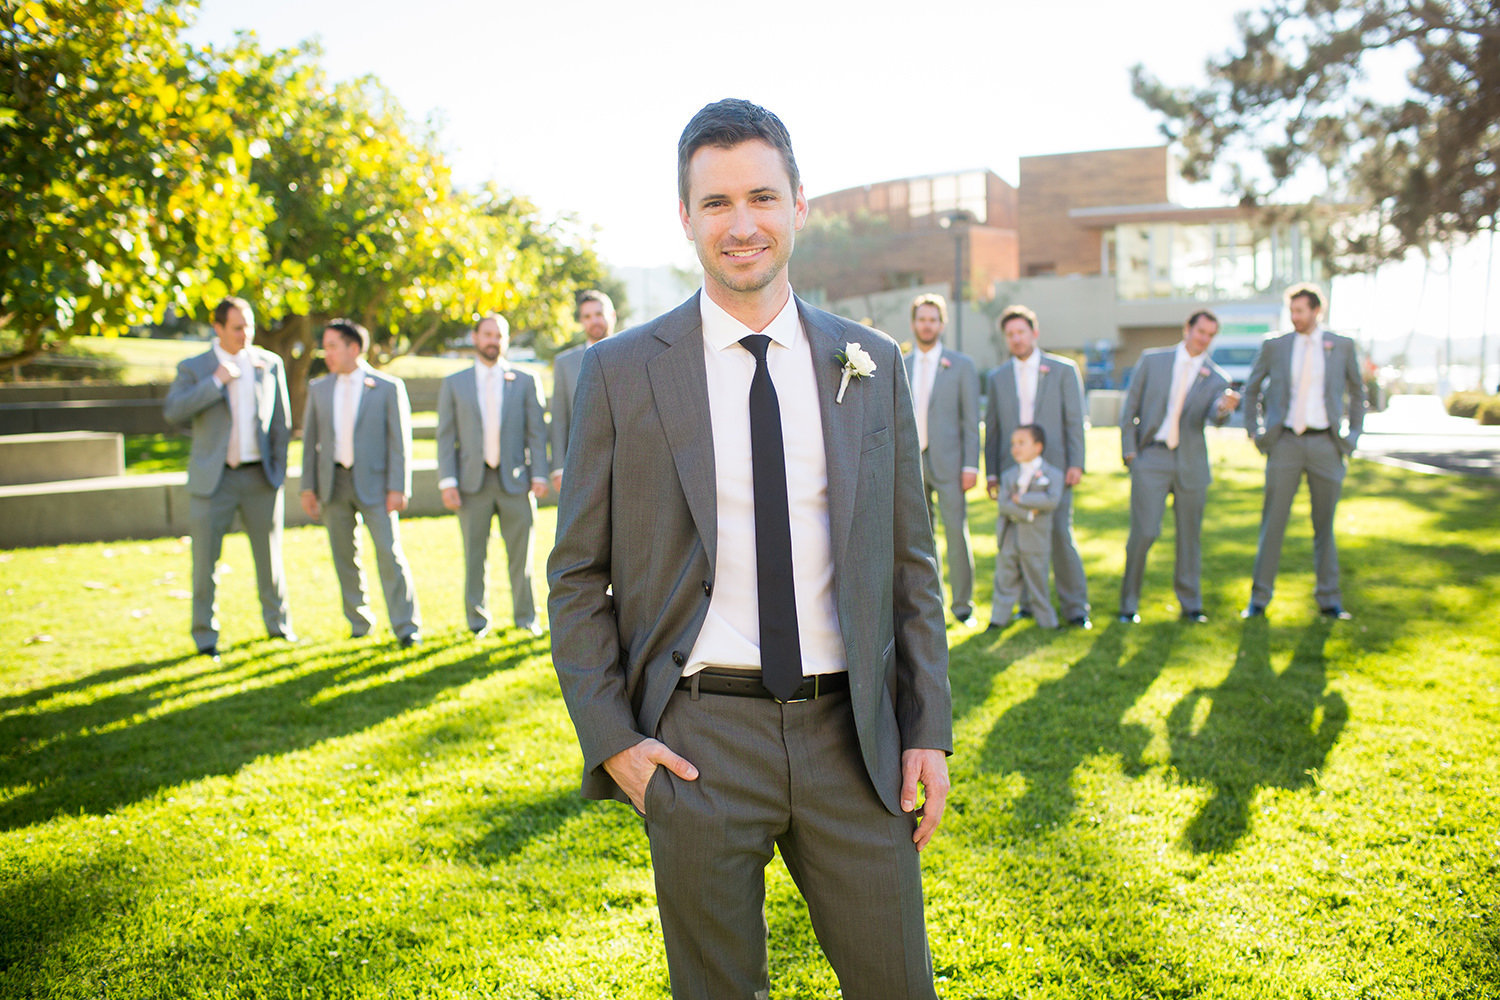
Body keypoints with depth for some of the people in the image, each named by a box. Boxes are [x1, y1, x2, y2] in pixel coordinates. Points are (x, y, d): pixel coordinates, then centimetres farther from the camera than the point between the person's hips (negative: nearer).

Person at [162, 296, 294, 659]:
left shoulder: (270, 364, 6)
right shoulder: (194, 369, 0)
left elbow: (280, 422, 9)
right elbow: (172, 412, -14)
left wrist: (279, 470, 4)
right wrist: (216, 381, -18)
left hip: (260, 478, 2)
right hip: (213, 479, -2)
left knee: (269, 554, 10)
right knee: (205, 559, 0)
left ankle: (278, 623, 27)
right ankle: (205, 636, 12)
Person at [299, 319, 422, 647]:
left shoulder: (388, 387, -1)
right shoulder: (319, 389, 11)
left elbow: (400, 441, -4)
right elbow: (310, 439, 13)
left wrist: (398, 488, -10)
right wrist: (308, 487, 6)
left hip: (373, 483, -4)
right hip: (334, 482, 4)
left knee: (389, 553, -8)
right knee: (344, 557, 8)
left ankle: (407, 627, -3)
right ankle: (359, 624, 19)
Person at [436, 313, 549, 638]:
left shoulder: (524, 382, 9)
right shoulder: (454, 384, 9)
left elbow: (537, 432, 6)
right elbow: (446, 437, 6)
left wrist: (539, 475, -4)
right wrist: (448, 482, -4)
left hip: (515, 479, 0)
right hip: (473, 482, 0)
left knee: (521, 554, 1)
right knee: (474, 556, 4)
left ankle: (526, 618, 13)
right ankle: (477, 621, 14)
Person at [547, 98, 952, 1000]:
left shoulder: (872, 364, 5)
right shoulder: (620, 373, -2)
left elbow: (910, 561, 7)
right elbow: (577, 576, 2)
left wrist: (929, 729, 3)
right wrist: (613, 737, -6)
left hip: (852, 735, 2)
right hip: (695, 743, -1)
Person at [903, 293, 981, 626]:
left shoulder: (962, 365, 2)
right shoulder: (900, 368, 11)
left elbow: (972, 419, -2)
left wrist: (971, 465, -9)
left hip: (948, 462, -3)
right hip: (909, 463, 3)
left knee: (956, 531, -6)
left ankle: (962, 605, 4)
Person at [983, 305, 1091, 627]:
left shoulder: (1064, 370, 7)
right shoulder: (998, 378, 13)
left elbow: (1075, 421, 3)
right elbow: (992, 428, 13)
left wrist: (1076, 464, -6)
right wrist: (991, 472, 7)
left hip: (1054, 468, -3)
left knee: (1060, 536, -6)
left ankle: (1075, 609, 3)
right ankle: (1029, 604, 13)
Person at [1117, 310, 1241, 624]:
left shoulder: (1216, 378, 6)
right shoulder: (1152, 361, 5)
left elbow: (1215, 418, -12)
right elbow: (1130, 407, 6)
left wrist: (1224, 408, -36)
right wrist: (1129, 450, -2)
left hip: (1191, 462, 2)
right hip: (1151, 459, -2)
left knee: (1190, 535, 7)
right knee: (1144, 533, -9)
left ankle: (1191, 605, 21)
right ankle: (1129, 604, 4)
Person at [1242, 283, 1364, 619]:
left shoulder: (1342, 346, 5)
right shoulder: (1274, 346, 4)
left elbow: (1357, 392, 17)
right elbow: (1251, 390, 16)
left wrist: (1353, 435, 9)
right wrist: (1254, 432, 9)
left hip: (1326, 444, 1)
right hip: (1285, 442, 0)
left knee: (1325, 525, 7)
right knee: (1272, 522, -2)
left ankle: (1329, 600, 16)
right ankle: (1259, 598, 5)